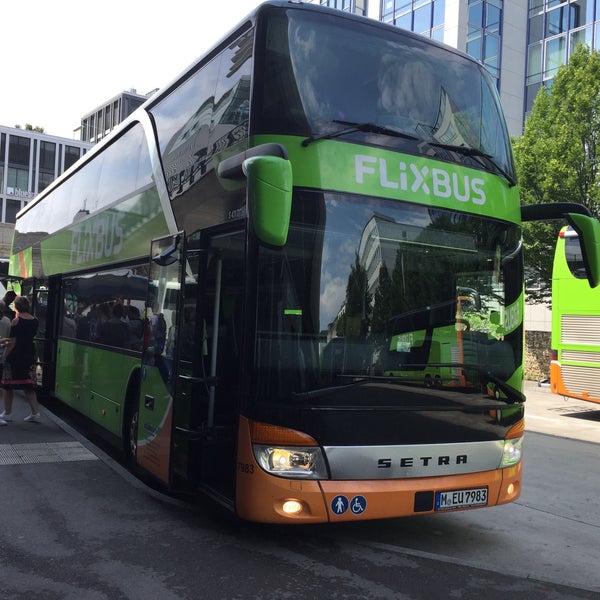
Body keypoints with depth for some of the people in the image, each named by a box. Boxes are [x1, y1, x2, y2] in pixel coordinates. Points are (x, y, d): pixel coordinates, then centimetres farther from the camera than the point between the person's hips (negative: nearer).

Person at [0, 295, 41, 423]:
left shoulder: (16, 321, -13)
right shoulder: (35, 321, 4)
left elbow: (13, 342, -15)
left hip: (15, 356, -5)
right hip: (29, 355, 5)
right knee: (28, 384, 11)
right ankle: (35, 412, 4)